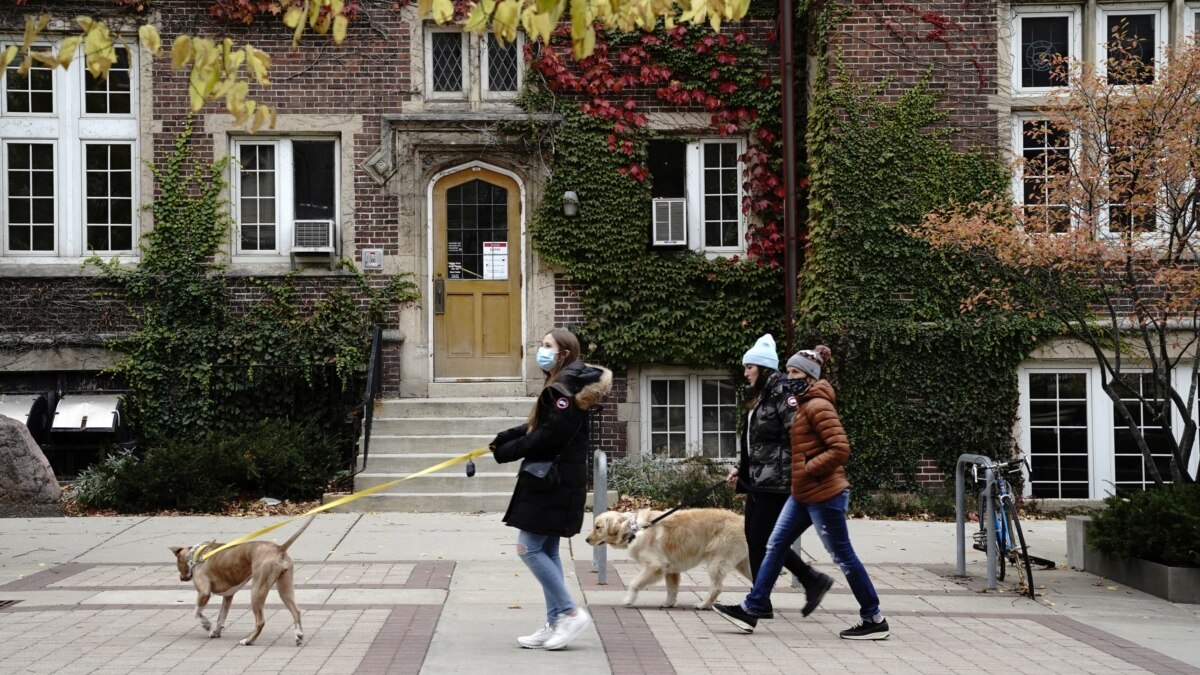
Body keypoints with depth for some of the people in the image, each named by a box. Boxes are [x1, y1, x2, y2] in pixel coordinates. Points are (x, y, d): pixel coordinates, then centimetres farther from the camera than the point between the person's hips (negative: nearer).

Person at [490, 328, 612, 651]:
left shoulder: (565, 389, -17)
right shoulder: (561, 385, 15)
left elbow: (548, 436, -23)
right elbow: (537, 427, 16)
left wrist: (507, 451, -14)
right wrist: (504, 438, 2)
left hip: (556, 482, -10)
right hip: (550, 479, 10)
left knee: (529, 547, -8)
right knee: (547, 550, 11)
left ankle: (571, 612, -4)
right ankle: (555, 624, 15)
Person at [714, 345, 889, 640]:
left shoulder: (818, 406, -16)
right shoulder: (802, 406, 14)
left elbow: (840, 450, -22)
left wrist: (808, 469, -18)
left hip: (824, 495, -10)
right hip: (803, 494, 10)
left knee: (843, 556, -2)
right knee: (775, 546, 9)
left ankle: (874, 620, 9)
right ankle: (751, 610, 13)